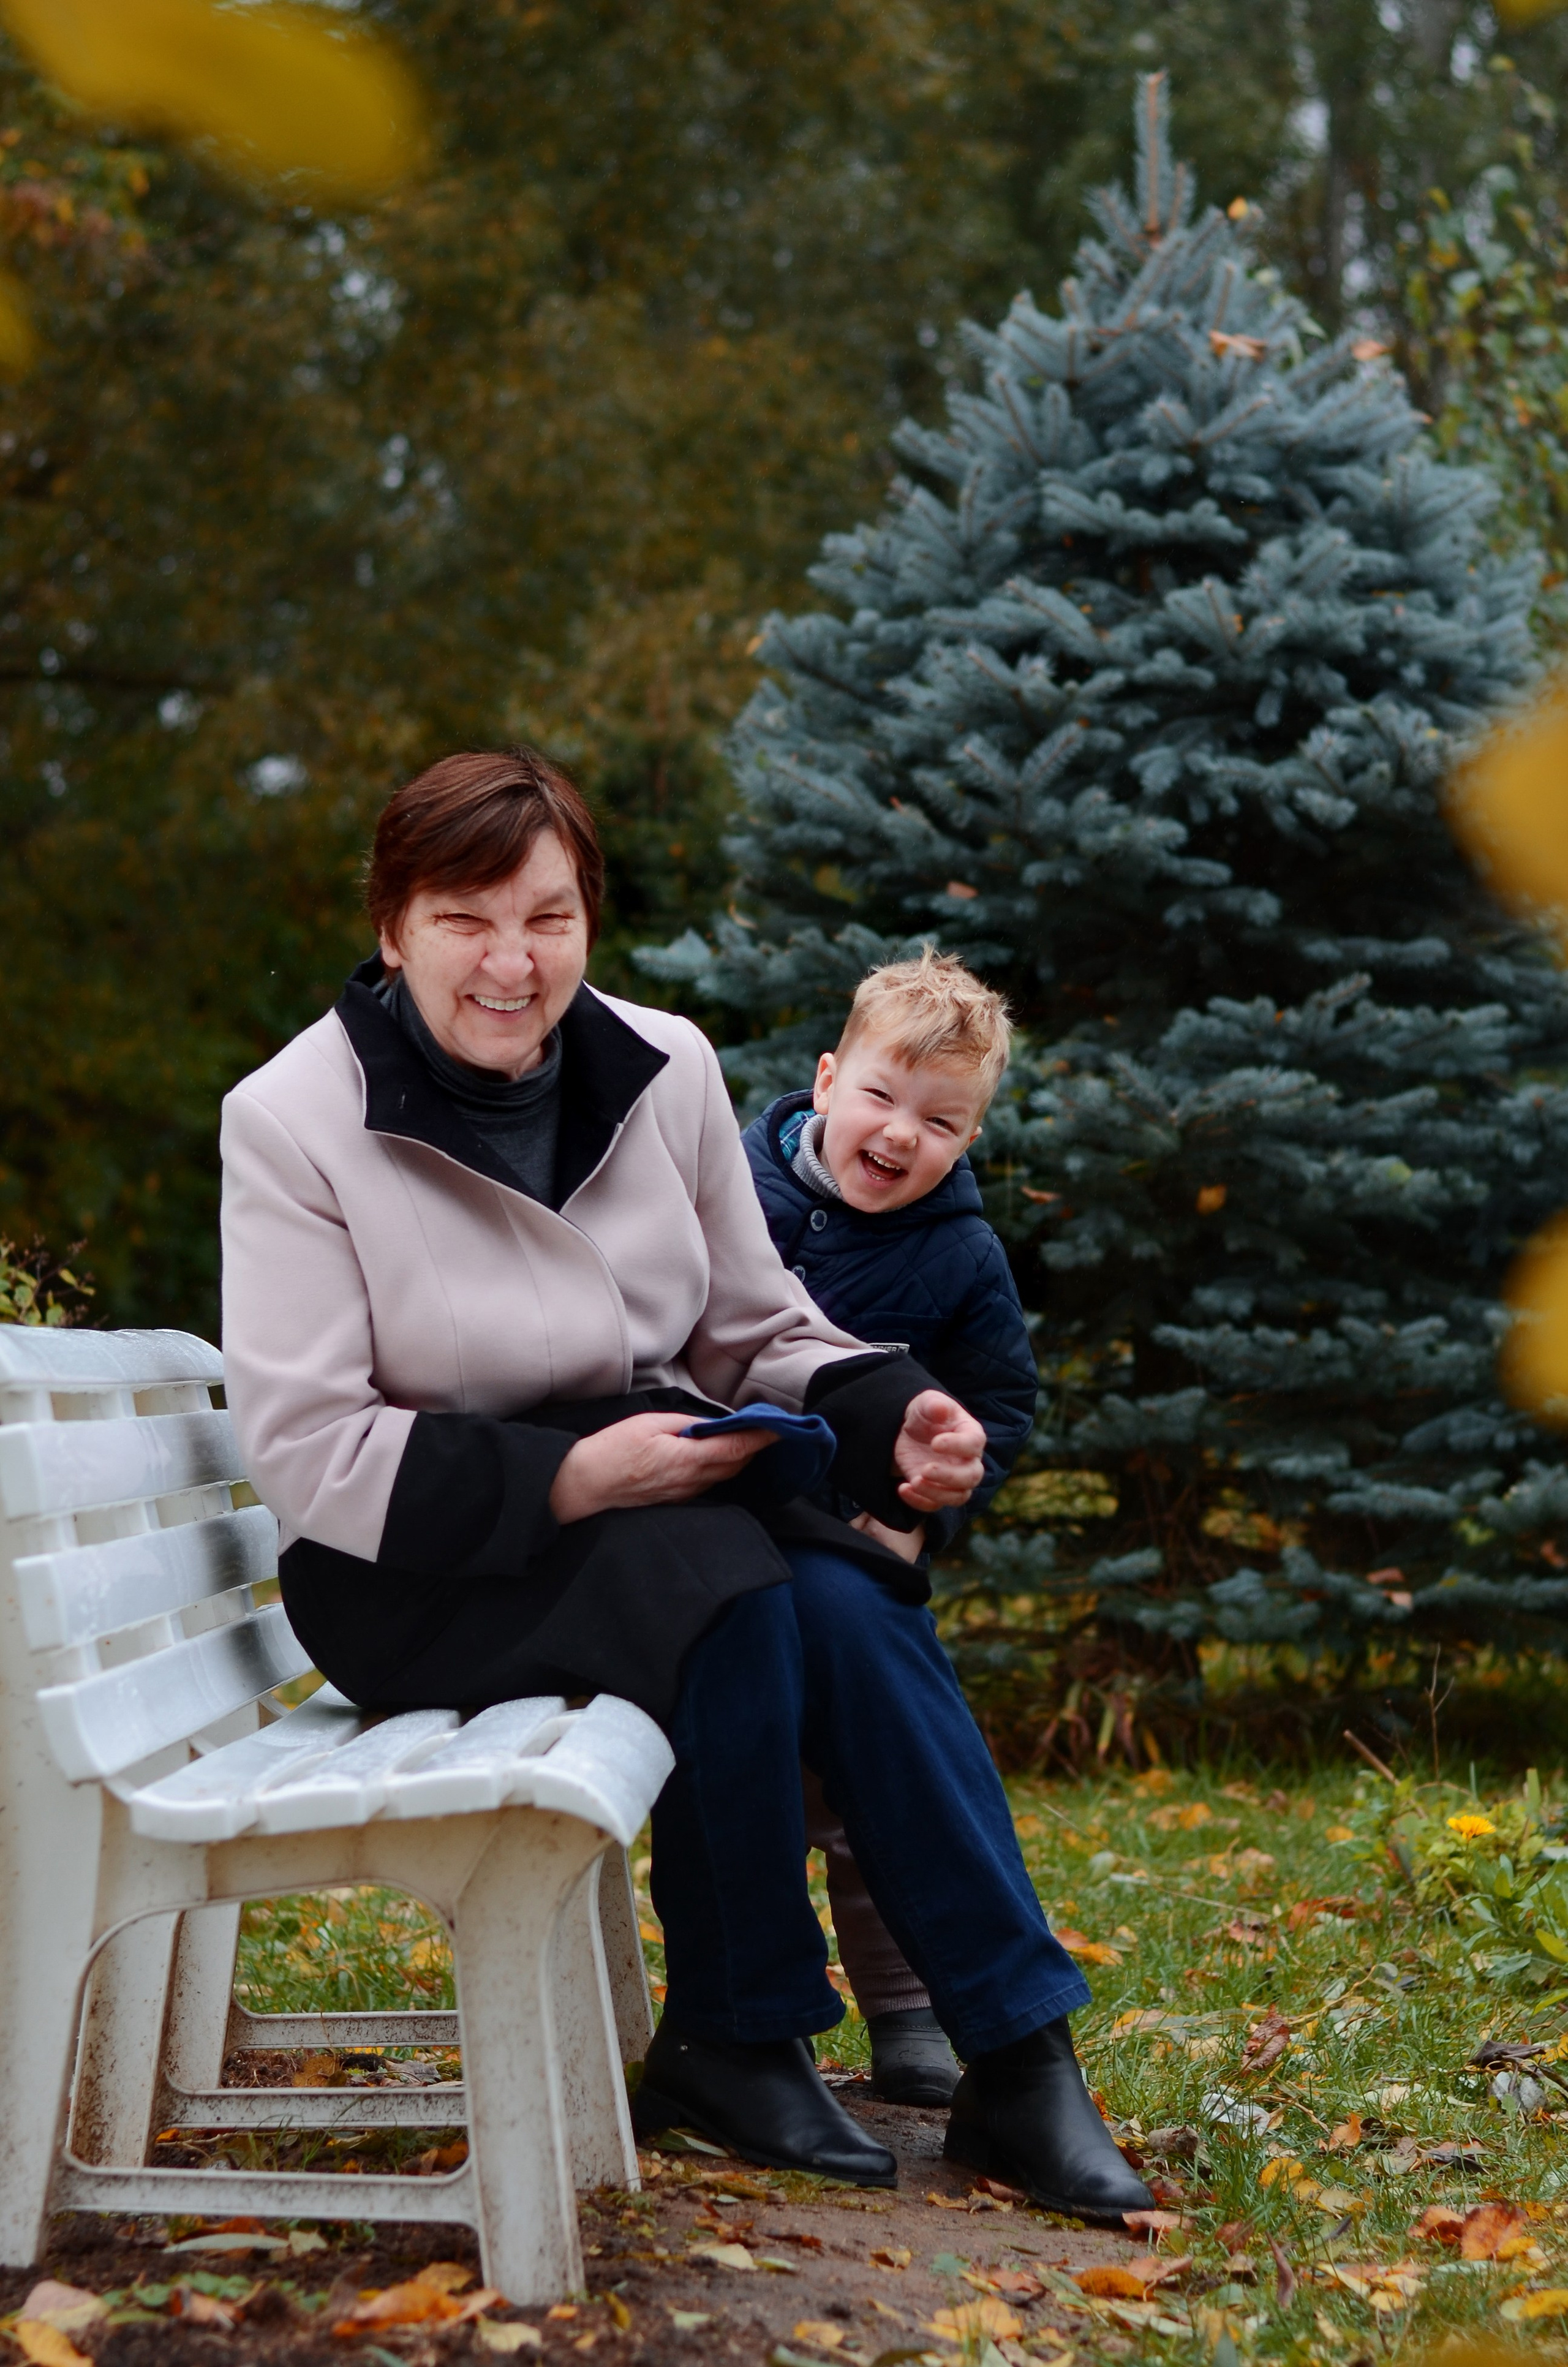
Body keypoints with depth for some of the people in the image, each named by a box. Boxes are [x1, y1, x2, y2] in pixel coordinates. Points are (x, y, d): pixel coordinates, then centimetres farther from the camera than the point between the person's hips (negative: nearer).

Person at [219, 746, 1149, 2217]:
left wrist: (890, 1419, -11)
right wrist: (564, 1480, -25)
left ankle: (1019, 2063, -20)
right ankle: (734, 2041, -16)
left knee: (853, 1610, -27)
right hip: (416, 1563, -4)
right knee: (733, 1601, -32)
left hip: (658, 1489, 5)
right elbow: (305, 1451, -15)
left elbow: (757, 1327, 11)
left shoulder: (664, 1070, 3)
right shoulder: (293, 1124, -11)